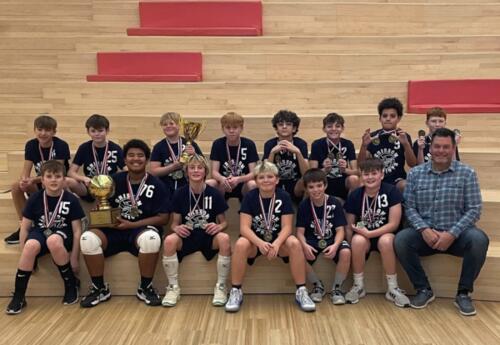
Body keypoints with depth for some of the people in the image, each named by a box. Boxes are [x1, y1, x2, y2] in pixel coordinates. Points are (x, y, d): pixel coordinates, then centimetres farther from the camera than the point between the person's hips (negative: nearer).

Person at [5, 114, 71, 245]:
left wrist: (34, 180, -36)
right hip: (40, 185, 5)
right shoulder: (31, 145, -5)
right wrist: (24, 181, -33)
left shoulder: (61, 146, -19)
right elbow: (26, 170, -9)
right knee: (16, 186, -18)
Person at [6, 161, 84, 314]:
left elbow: (77, 230, -6)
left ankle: (71, 285, -15)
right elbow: (25, 227, 2)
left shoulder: (71, 200, -8)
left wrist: (74, 258, -8)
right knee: (31, 245, -34)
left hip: (62, 234, -2)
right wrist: (24, 254, -3)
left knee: (53, 241, -38)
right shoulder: (35, 198, -3)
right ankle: (18, 296, -17)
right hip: (40, 232, 2)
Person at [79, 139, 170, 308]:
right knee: (88, 238, -25)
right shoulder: (115, 180, 8)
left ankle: (145, 288, -12)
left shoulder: (156, 185, -2)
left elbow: (163, 217, -5)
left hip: (141, 229, -3)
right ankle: (100, 288, -2)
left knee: (151, 238, -37)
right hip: (115, 230, 3)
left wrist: (132, 225, -11)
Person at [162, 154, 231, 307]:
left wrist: (219, 227, -21)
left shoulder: (214, 194, -4)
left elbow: (224, 222, 3)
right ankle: (173, 287, -11)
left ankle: (220, 287, -15)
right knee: (169, 240, -32)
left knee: (224, 239, -34)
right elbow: (174, 223, 3)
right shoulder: (180, 193, -1)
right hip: (187, 236, 1)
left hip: (208, 236, -1)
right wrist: (177, 228, -21)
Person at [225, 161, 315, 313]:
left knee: (294, 243, -30)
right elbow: (244, 227, -15)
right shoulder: (250, 197, -8)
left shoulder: (284, 196, -7)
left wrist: (276, 244, -33)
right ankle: (235, 291, -16)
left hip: (277, 240, 0)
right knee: (240, 244, -32)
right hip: (255, 240, 0)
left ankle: (301, 291, -17)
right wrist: (260, 243, -35)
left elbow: (286, 227, -12)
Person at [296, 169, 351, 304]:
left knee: (345, 252, -33)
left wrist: (335, 245, -31)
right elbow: (300, 231, -7)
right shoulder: (304, 205, -5)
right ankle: (318, 285, -2)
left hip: (332, 239, 0)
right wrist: (305, 245, -30)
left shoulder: (334, 203, -7)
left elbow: (340, 230, -10)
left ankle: (337, 288, -6)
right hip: (312, 240, 1)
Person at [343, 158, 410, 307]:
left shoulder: (391, 191, -11)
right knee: (358, 241, -32)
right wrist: (349, 247, -13)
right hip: (363, 236, 1)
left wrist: (369, 233, -22)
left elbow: (394, 224, -13)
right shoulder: (355, 195, -4)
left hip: (384, 234, -1)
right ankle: (358, 286, -11)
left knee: (386, 241, -35)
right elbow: (349, 226, 0)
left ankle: (393, 289, -16)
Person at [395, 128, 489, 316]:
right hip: (425, 233, 1)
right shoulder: (415, 173, 4)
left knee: (479, 239, -31)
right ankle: (424, 289, -5)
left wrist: (452, 234, -18)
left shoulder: (467, 173, 0)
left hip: (456, 234, -1)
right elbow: (409, 207, -1)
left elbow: (474, 210, -5)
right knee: (400, 240, -26)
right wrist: (424, 229, -18)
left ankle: (463, 293, -9)